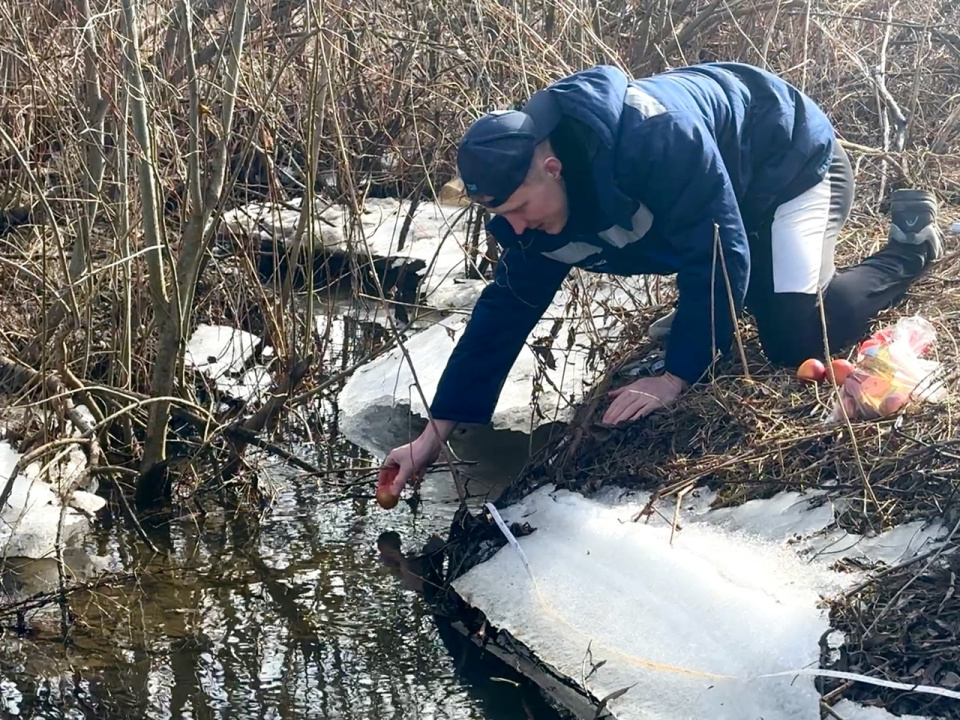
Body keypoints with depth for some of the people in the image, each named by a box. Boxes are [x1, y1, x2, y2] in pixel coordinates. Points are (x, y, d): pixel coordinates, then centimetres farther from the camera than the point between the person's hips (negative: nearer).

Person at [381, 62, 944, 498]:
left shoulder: (654, 137, -42)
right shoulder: (532, 196, -17)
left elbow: (718, 256, -37)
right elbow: (506, 308, -10)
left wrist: (676, 377, -34)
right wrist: (439, 430, -12)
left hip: (791, 157, -7)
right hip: (724, 196, 7)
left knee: (795, 338, -19)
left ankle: (911, 244, 2)